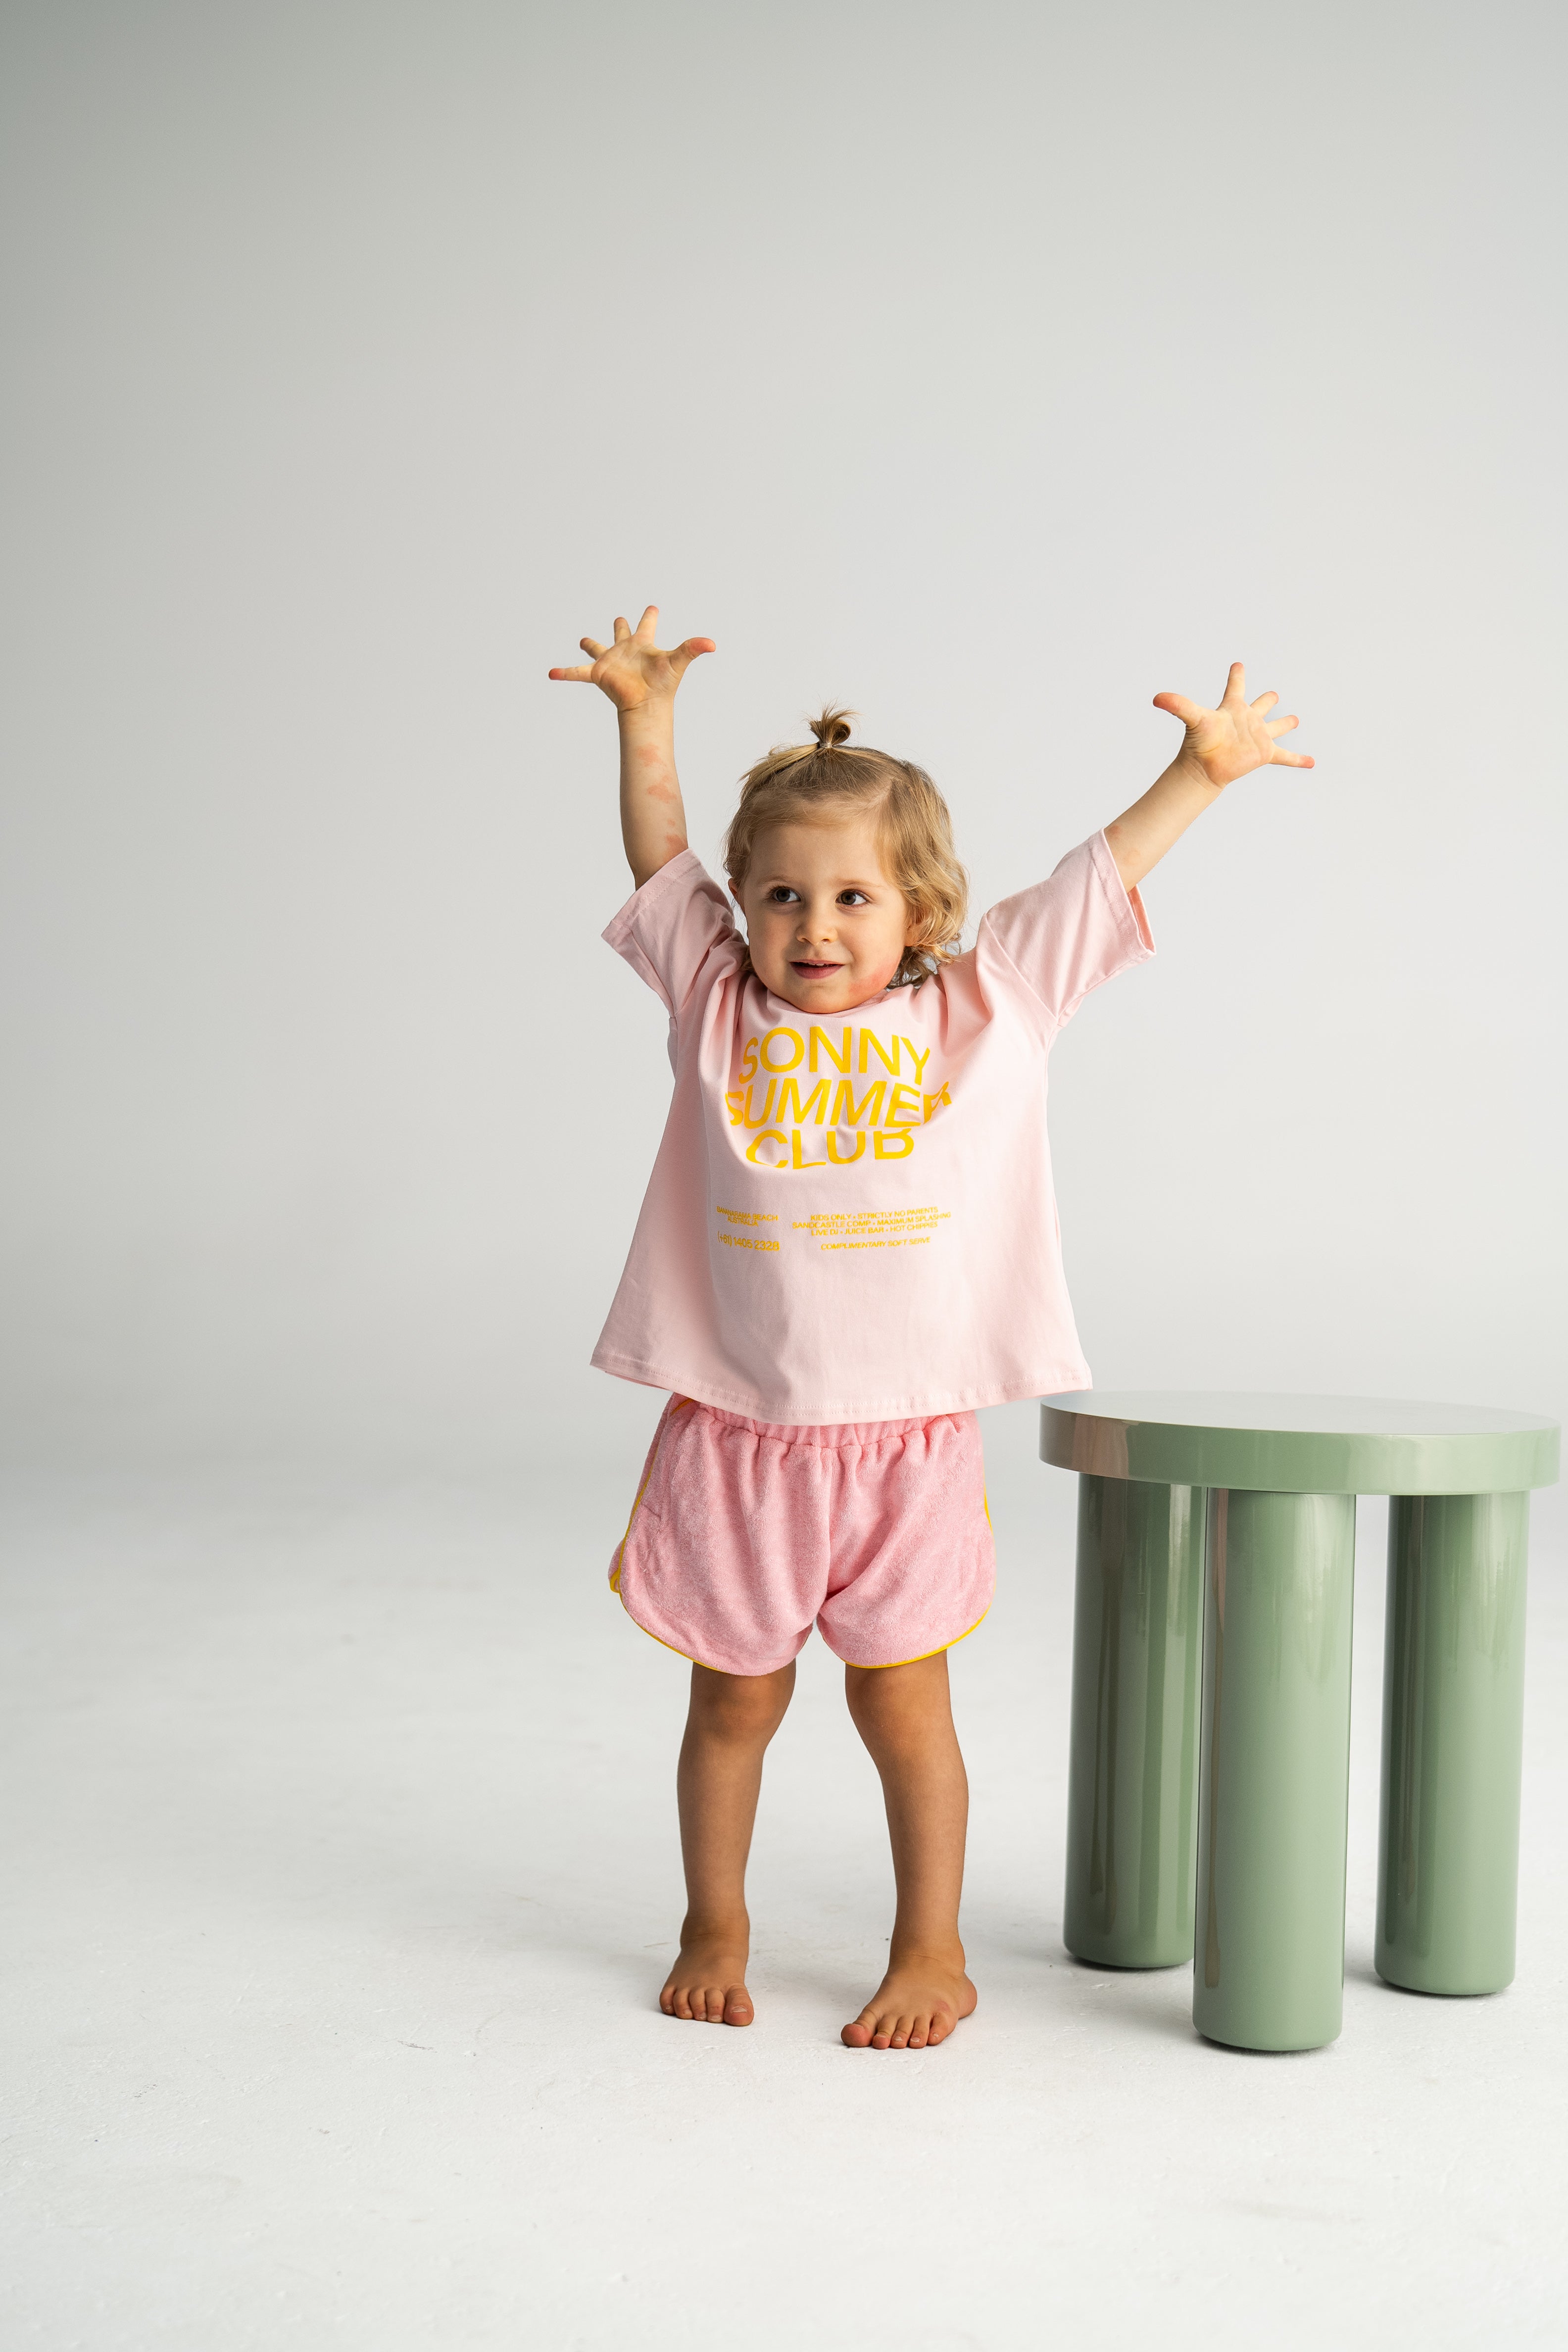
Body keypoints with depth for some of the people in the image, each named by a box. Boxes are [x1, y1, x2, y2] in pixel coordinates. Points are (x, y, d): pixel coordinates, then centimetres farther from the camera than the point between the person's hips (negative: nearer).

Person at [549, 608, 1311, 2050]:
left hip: (909, 1436, -1)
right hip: (736, 1432, 1)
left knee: (903, 1708, 8)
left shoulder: (989, 1007, 1)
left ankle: (933, 1953, 27)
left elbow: (1102, 876, 6)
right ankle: (717, 1933, 35)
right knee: (734, 1701, 15)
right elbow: (660, 858, 11)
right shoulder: (717, 1005, 2)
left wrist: (1200, 771, 5)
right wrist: (647, 716, 7)